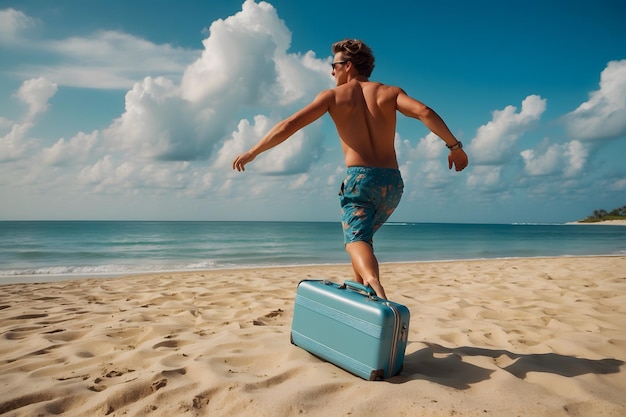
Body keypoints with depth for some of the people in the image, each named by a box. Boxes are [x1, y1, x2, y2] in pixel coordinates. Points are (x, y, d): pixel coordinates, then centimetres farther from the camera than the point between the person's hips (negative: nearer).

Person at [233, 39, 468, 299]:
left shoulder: (333, 96, 6)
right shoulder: (389, 93, 11)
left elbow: (288, 126, 0)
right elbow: (424, 112, -7)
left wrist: (251, 153, 7)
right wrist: (454, 145, 1)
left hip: (360, 178, -4)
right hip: (392, 181, 4)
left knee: (356, 240, -8)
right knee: (362, 234, 26)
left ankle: (373, 283, -40)